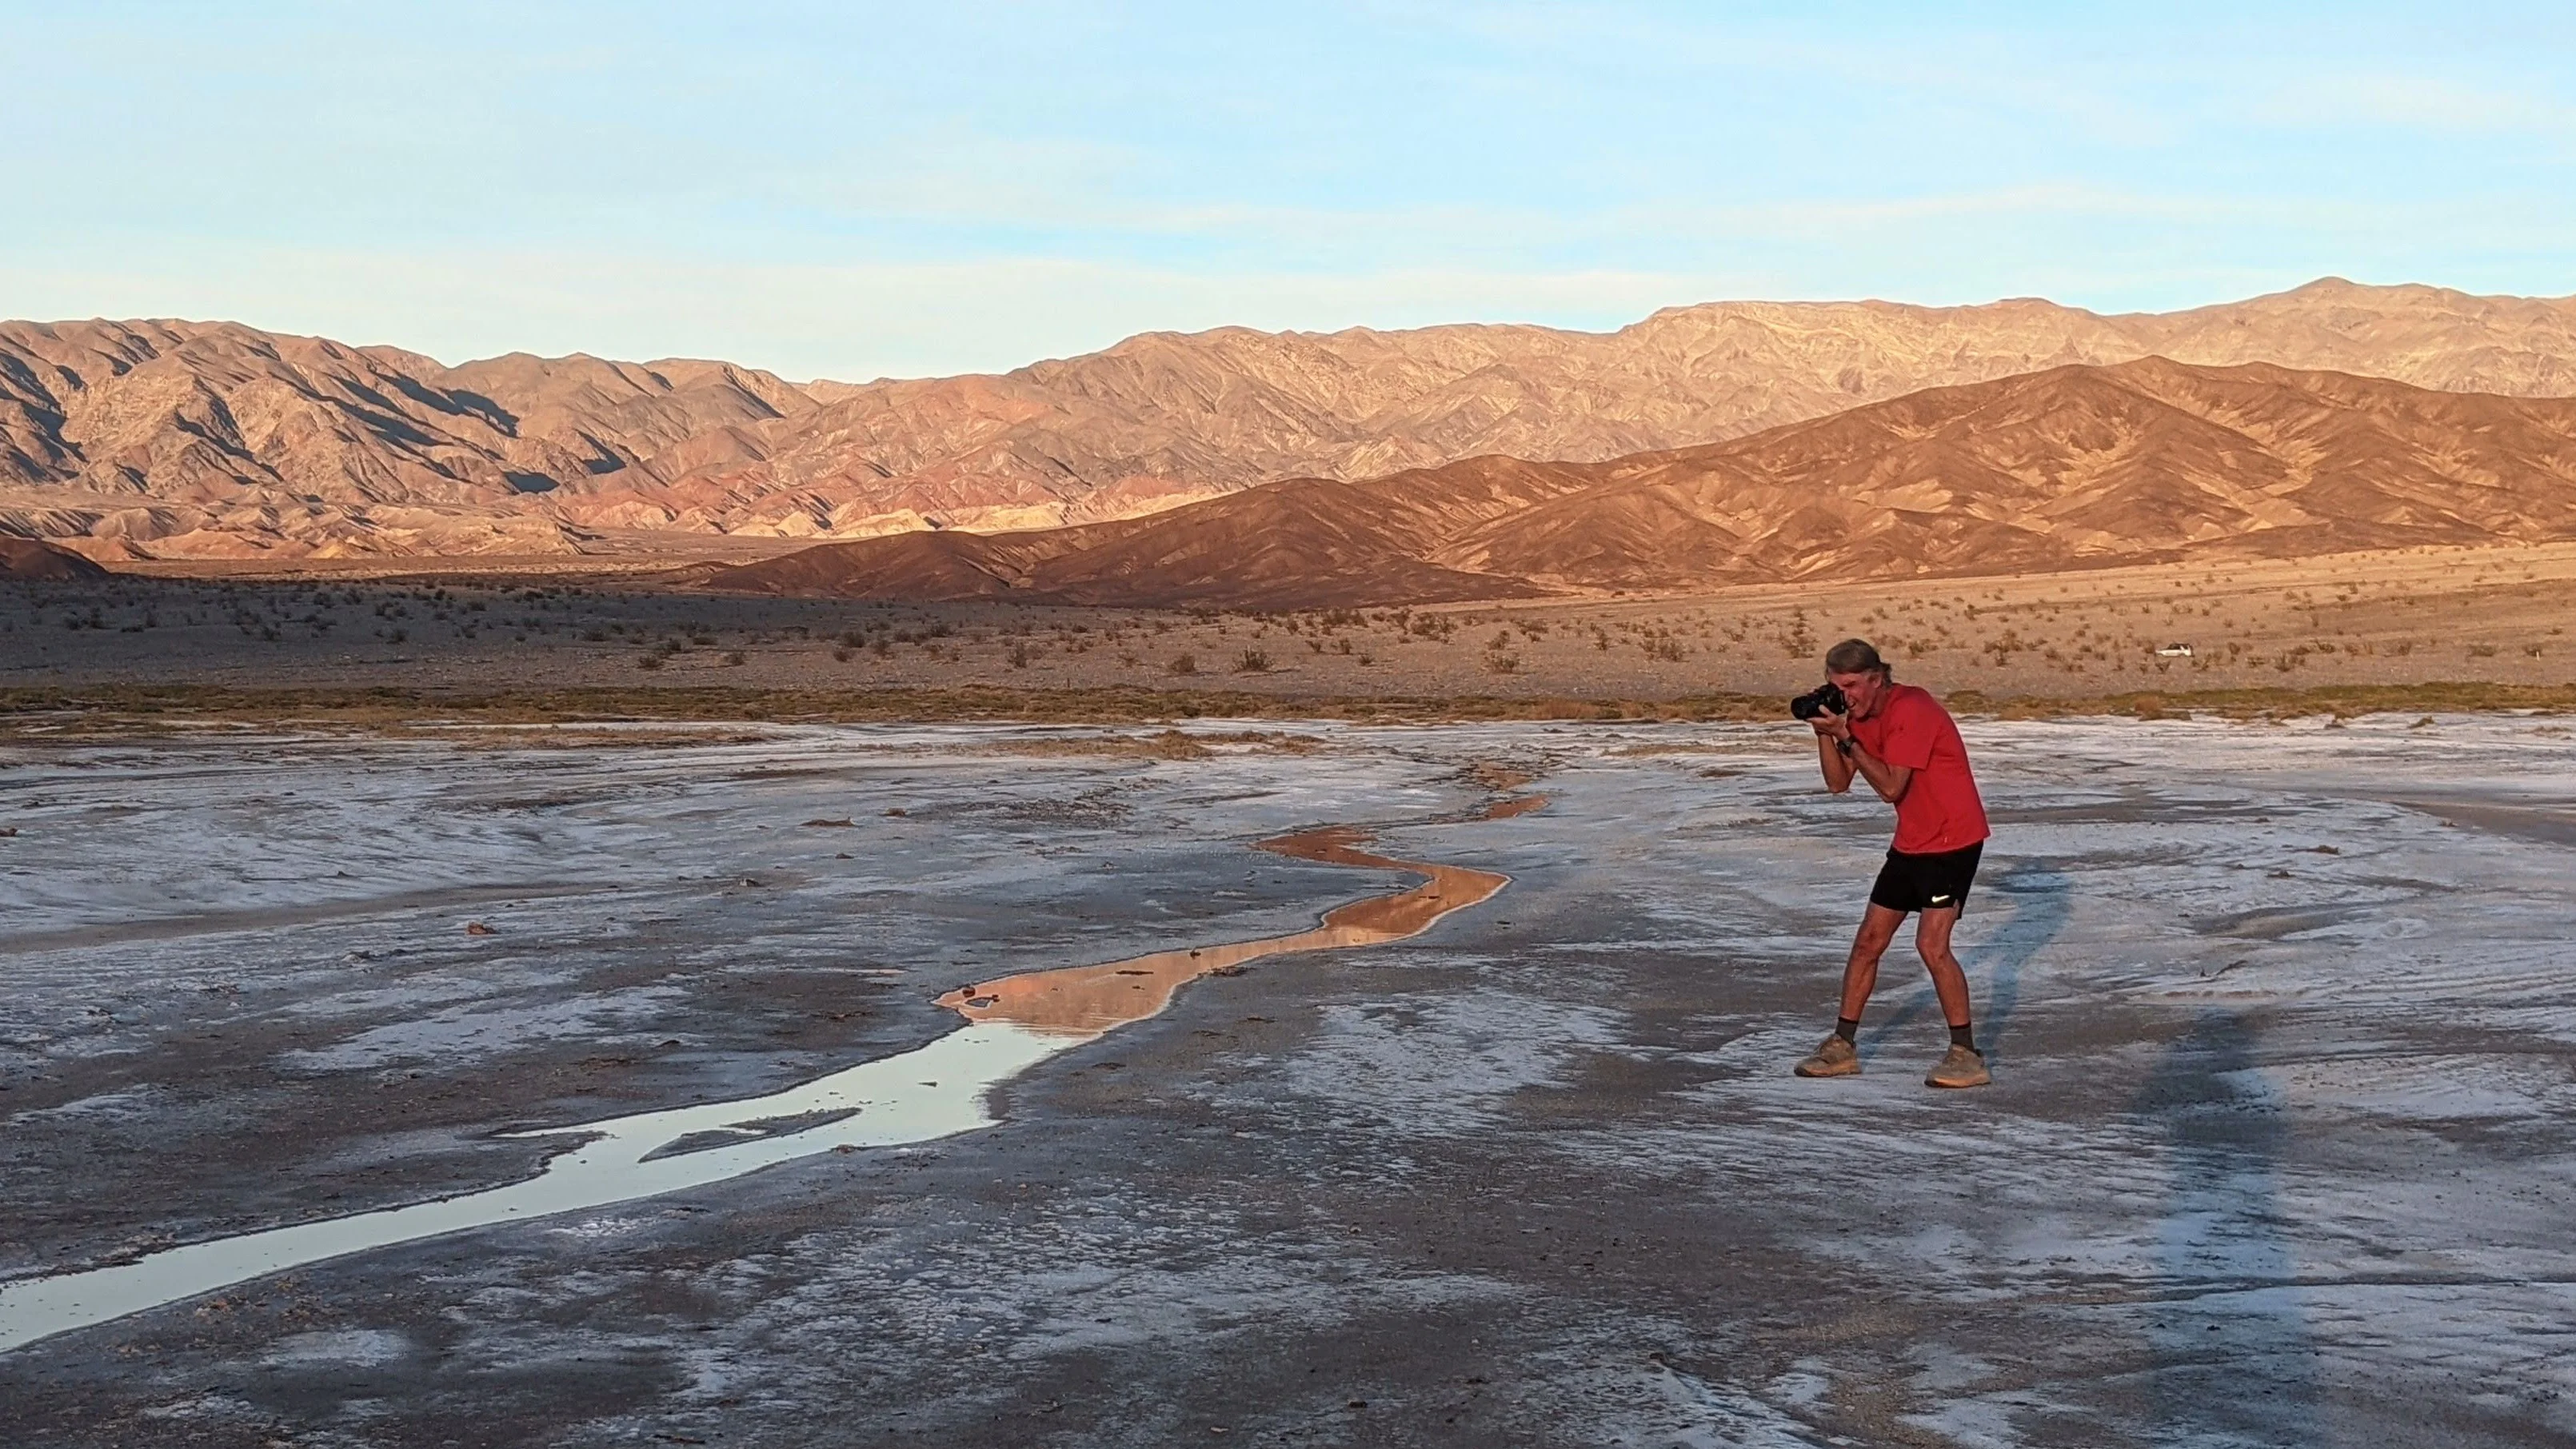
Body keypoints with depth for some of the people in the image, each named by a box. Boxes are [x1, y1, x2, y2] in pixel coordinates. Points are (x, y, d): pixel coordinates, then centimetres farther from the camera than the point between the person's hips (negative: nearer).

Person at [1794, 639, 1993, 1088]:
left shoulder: (1911, 710, -21)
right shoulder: (1859, 715, 6)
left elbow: (1890, 788, -26)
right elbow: (1838, 783, 2)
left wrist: (1846, 736, -26)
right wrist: (1825, 733, -11)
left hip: (1953, 840, -9)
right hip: (1911, 842, 9)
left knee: (1932, 945, -17)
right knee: (1869, 941, 8)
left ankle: (1967, 1055, -7)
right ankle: (1842, 1047, 16)